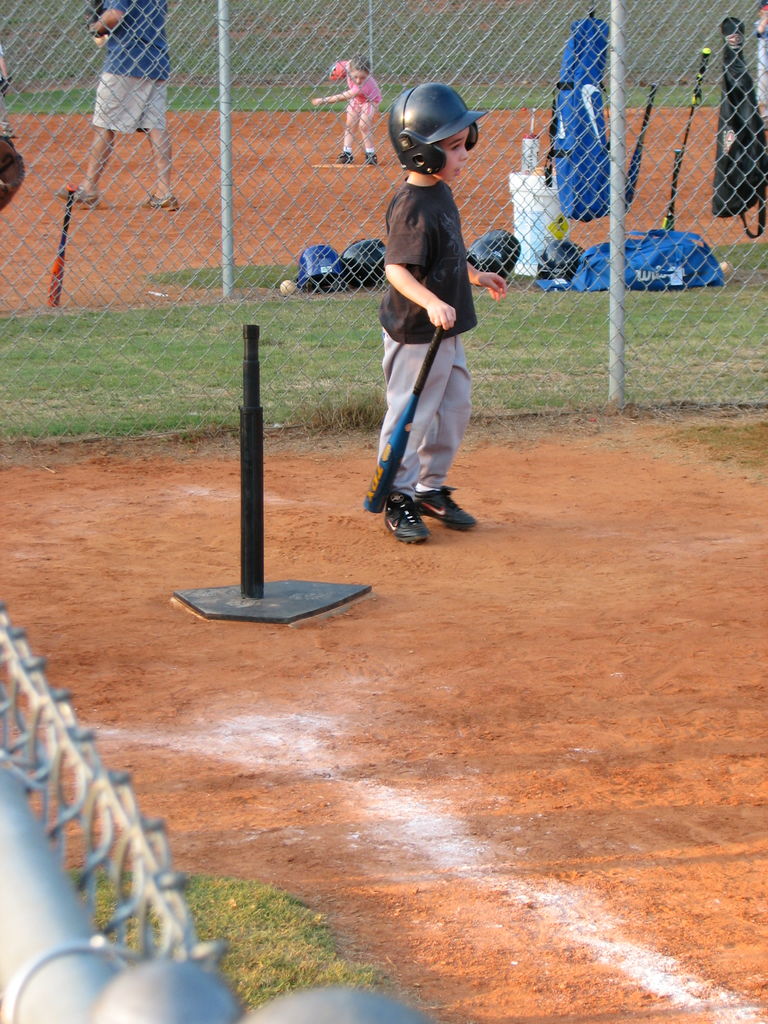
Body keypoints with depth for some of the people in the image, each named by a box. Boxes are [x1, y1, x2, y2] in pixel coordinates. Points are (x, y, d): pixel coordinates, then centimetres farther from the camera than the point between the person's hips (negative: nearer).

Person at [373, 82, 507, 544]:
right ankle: (398, 500, 14)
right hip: (416, 334, -10)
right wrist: (430, 302, -45)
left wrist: (476, 277, 31)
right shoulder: (412, 207, -24)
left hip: (447, 332, 10)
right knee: (411, 414, 1)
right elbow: (396, 268, -32)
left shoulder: (441, 193, 7)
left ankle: (430, 488, 31)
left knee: (454, 408, 17)